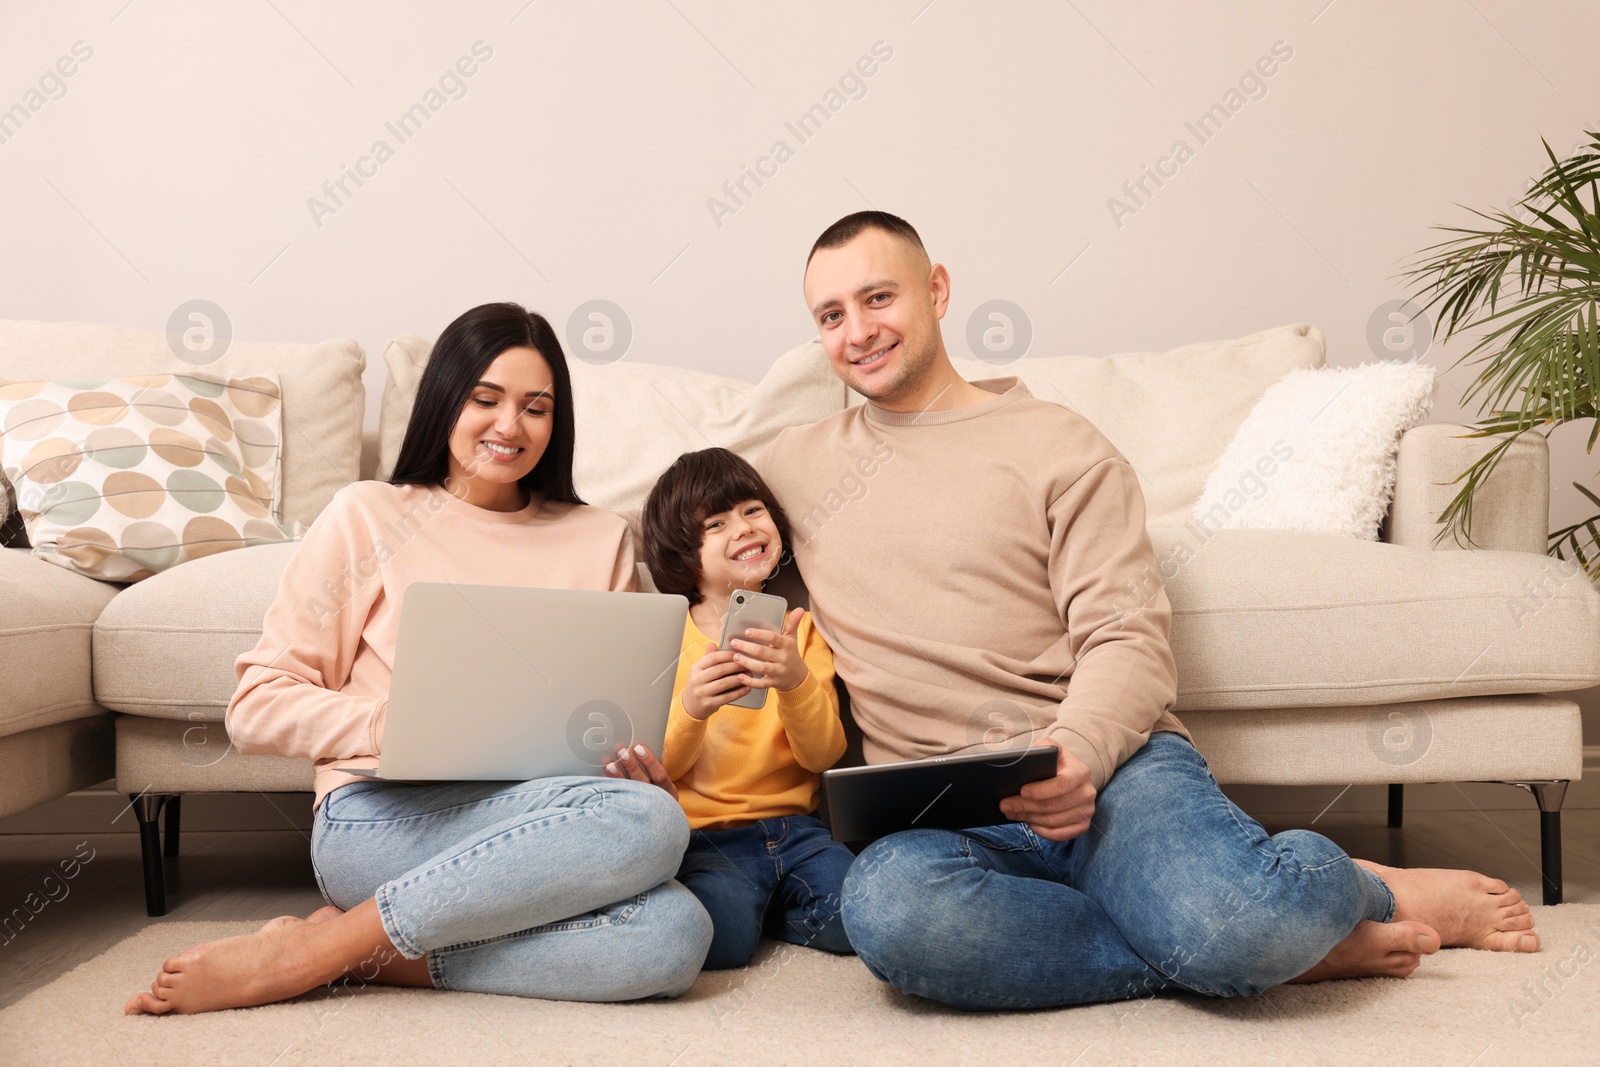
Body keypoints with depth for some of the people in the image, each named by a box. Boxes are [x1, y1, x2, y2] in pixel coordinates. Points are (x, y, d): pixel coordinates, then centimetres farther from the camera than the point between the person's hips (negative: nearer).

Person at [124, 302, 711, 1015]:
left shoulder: (600, 541, 19)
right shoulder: (367, 516, 9)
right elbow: (255, 708, 4)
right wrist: (382, 722, -13)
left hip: (533, 818, 4)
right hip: (379, 821, -3)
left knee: (674, 934, -30)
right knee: (648, 823, -32)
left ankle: (366, 950, -18)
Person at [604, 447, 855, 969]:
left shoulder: (800, 631, 11)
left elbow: (823, 755, 1)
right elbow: (658, 768, -2)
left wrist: (796, 682, -19)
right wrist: (690, 710, -23)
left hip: (794, 827, 3)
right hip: (704, 837, -3)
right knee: (720, 935, -31)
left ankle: (764, 904, 4)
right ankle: (739, 902, 2)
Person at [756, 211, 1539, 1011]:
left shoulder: (1059, 446, 10)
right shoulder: (791, 464, 19)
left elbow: (1128, 643, 2)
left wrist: (1076, 750, -20)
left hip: (1106, 767, -2)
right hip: (935, 816, 2)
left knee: (1244, 916, -35)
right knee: (889, 902, -37)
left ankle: (1362, 892, 6)